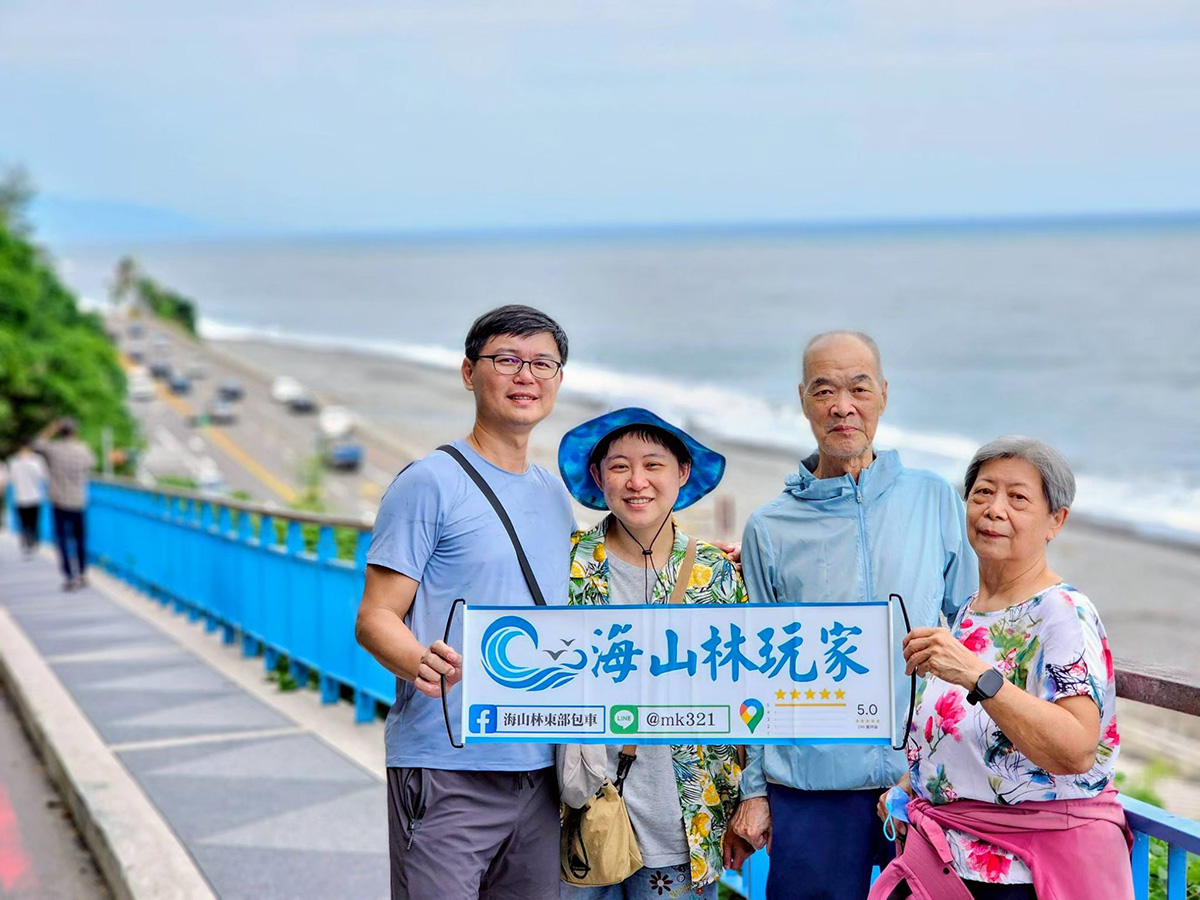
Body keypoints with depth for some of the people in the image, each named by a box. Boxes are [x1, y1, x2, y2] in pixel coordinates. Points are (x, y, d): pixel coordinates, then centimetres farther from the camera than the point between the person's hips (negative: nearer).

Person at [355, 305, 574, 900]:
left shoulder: (556, 497, 16)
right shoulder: (430, 483, -5)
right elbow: (375, 618, -10)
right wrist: (421, 663, -30)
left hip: (541, 773, 7)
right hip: (446, 770, -7)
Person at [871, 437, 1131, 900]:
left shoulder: (1064, 614, -15)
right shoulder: (965, 613, 10)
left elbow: (1076, 753, -29)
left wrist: (977, 676, -36)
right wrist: (908, 785, 5)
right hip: (949, 856, 7)